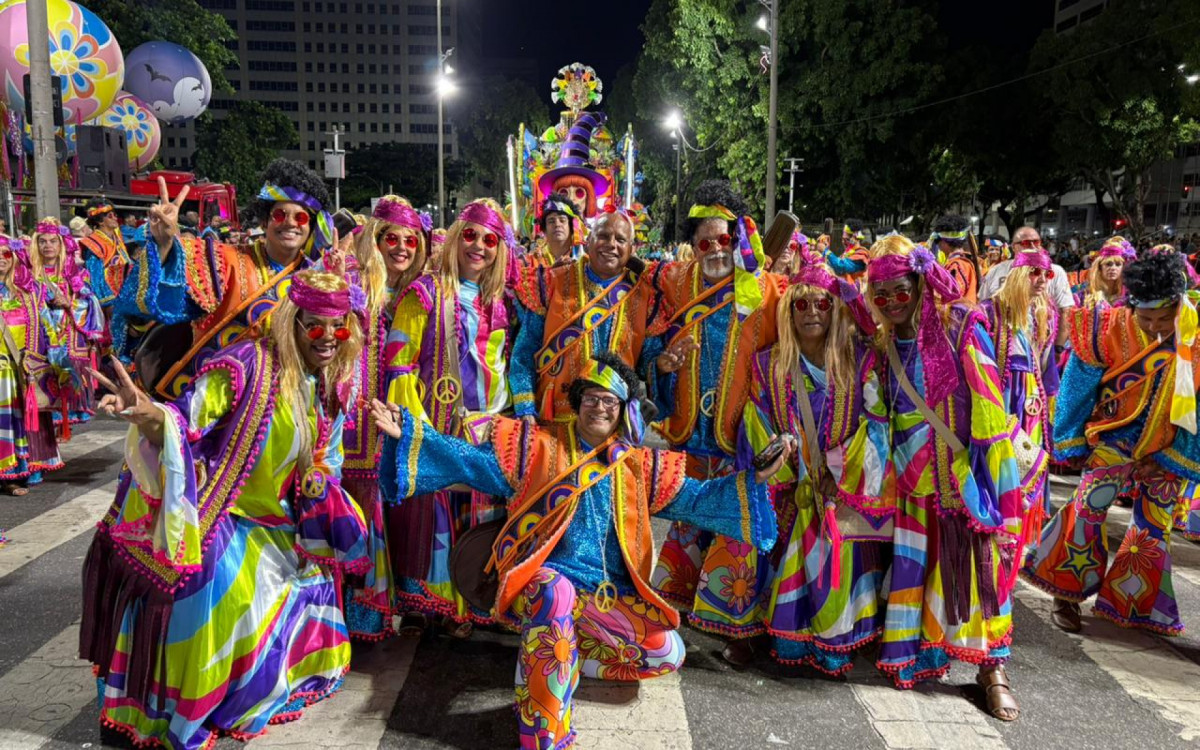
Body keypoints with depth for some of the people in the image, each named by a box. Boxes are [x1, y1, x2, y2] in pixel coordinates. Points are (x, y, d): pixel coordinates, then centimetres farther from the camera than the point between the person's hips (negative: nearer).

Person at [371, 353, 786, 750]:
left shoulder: (639, 465, 12)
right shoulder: (540, 447, 4)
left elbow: (695, 498, 12)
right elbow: (472, 459, -2)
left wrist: (754, 478, 0)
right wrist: (408, 434, -14)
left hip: (609, 590, 4)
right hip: (545, 578, -3)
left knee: (666, 653, -15)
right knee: (556, 593, -39)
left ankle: (566, 655, 5)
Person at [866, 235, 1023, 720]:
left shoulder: (959, 326, -8)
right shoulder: (886, 342, 6)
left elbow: (988, 407, -11)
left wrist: (988, 478, -15)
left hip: (964, 474, -4)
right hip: (915, 476, 4)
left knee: (974, 563, -2)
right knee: (914, 564, 5)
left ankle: (993, 666, 9)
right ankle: (915, 651, 19)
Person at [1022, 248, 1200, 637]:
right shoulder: (1112, 330, -20)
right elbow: (1078, 389, -8)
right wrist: (1075, 445, -3)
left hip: (1168, 446, 2)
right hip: (1117, 436, -2)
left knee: (1154, 526, 9)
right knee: (1090, 505, -14)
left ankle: (1135, 606, 27)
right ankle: (1066, 595, 2)